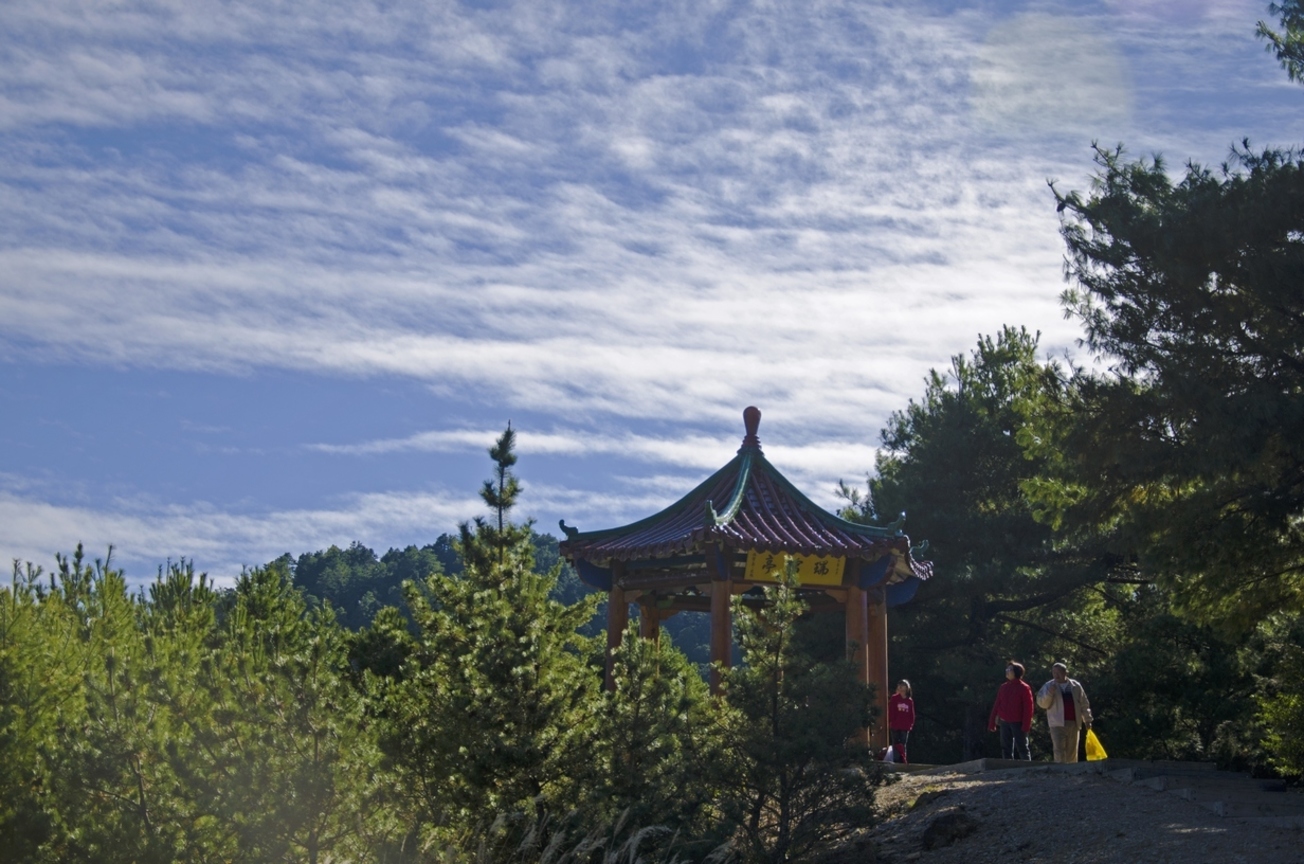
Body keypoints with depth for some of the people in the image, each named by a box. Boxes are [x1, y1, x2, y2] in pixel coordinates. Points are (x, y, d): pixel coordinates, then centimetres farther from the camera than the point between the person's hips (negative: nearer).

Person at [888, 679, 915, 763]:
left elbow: (912, 714, 9)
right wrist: (890, 722, -9)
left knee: (903, 745, 8)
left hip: (905, 727, 2)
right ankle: (897, 760, 4)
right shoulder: (894, 699, -3)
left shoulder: (910, 701, 6)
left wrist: (911, 724, 1)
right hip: (895, 726, -2)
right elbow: (890, 712, -4)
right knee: (896, 744, 2)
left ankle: (903, 761, 11)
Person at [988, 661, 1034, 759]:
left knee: (1022, 748, -2)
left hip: (1018, 723, -5)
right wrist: (992, 723, 9)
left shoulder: (1024, 688, -5)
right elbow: (996, 705, 13)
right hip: (1004, 723, 5)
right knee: (1006, 749, 5)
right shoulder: (1003, 687, 11)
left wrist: (1026, 724, -17)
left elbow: (1028, 707, -9)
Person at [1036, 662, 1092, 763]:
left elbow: (1084, 704, 14)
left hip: (1074, 723, 2)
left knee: (1072, 752, 10)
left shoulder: (1076, 686, 8)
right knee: (1059, 751, -12)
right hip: (1057, 724, -2)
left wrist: (1087, 720, 13)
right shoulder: (1048, 686, 3)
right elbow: (1042, 703, -2)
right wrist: (1049, 693, -18)